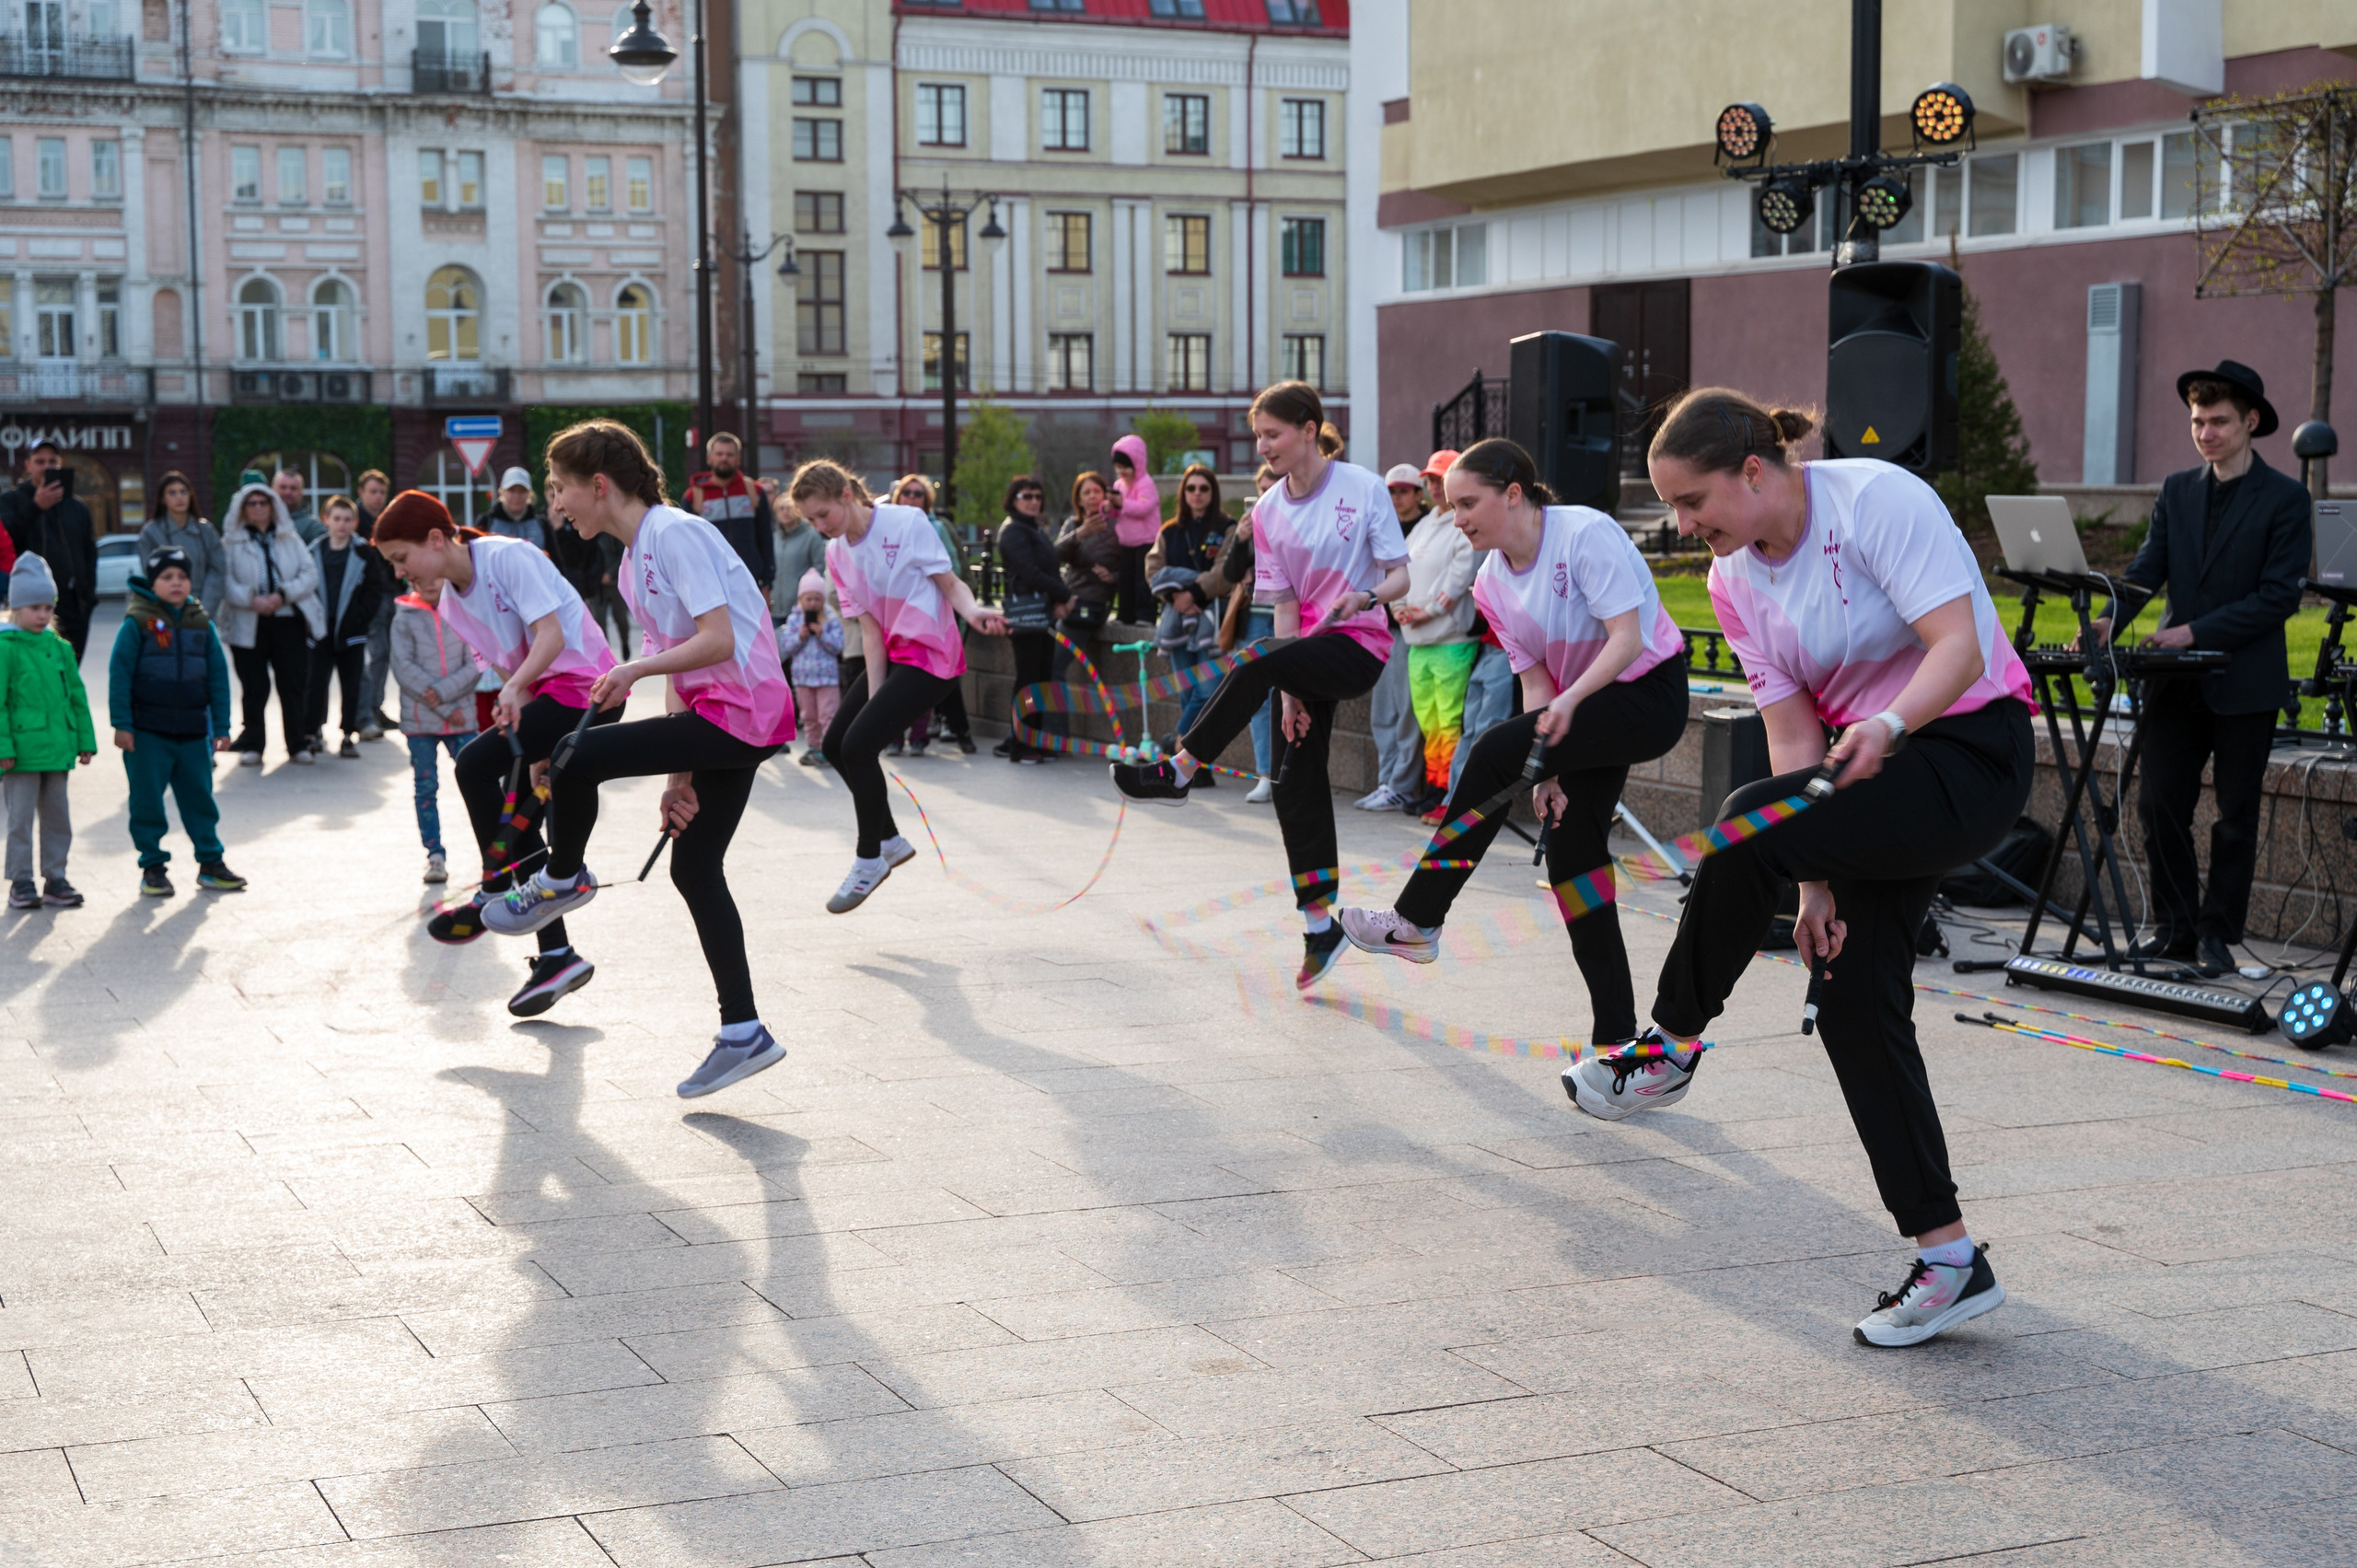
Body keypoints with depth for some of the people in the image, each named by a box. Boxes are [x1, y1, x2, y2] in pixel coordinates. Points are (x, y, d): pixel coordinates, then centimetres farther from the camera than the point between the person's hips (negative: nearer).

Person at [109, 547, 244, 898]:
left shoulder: (202, 624, 6)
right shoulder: (137, 623, -5)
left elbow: (218, 676, 9)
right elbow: (120, 674, -6)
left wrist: (221, 727, 6)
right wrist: (122, 724, -10)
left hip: (193, 733, 3)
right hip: (146, 733, -3)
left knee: (200, 798, 8)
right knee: (147, 800, 2)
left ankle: (211, 863, 17)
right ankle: (152, 867, 11)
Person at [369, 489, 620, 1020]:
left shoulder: (508, 557, -14)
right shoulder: (451, 603, 10)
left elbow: (551, 635, -21)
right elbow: (504, 666, 10)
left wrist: (515, 690, -34)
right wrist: (534, 751, -1)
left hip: (586, 689, -9)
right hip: (545, 698, 9)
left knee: (475, 763, -21)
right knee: (518, 824, 5)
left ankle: (496, 890, -4)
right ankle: (557, 957, 13)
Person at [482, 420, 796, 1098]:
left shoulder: (675, 533, -12)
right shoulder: (634, 561, 17)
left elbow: (718, 641, -20)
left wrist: (636, 668, -24)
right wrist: (678, 776, 13)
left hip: (740, 711, -10)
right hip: (718, 716, 10)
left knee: (575, 759, -17)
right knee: (693, 868, 10)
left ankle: (562, 880, 12)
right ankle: (743, 1034, 15)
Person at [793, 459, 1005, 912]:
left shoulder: (906, 523, -15)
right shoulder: (837, 552, 3)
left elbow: (951, 582, -12)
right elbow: (870, 629, -1)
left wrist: (973, 612, -34)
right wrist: (874, 698, -9)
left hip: (930, 656, -8)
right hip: (890, 654, 8)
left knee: (857, 744, -18)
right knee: (835, 744, 9)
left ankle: (869, 860, -1)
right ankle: (890, 840, 27)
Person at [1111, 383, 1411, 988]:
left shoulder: (1362, 488, -8)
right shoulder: (1268, 511, 5)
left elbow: (1401, 576, -6)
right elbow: (1285, 603, 4)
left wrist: (1364, 597, -28)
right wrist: (1290, 692, -3)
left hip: (1360, 647, -6)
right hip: (1311, 650, 6)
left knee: (1251, 666, -31)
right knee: (1296, 783, 0)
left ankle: (1177, 771, -17)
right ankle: (1320, 927, 9)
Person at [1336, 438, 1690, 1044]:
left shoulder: (1586, 534, -19)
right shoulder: (1493, 581, 4)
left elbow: (1628, 637, -23)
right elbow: (1535, 680, 3)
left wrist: (1570, 701, -36)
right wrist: (1545, 771, -10)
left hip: (1649, 694, -8)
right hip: (1584, 708, 8)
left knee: (1494, 750, -24)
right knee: (1570, 856, 0)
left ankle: (1418, 921, -15)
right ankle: (1615, 1038, 6)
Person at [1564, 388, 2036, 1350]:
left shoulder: (1878, 499, -16)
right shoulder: (1735, 580, 4)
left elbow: (1959, 645, -23)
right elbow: (1793, 731, 1)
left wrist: (1885, 726, -40)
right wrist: (1815, 882, -7)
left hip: (1973, 756, -8)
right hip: (1875, 769, 8)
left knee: (1752, 820, -29)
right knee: (1854, 1004, -1)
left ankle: (1669, 1049, -7)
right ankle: (1950, 1261, 8)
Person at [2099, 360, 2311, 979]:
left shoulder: (2285, 498, -4)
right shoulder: (2177, 491, 11)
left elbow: (2279, 596, -11)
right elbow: (2148, 568, 4)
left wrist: (2197, 631, -18)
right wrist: (2111, 619, -16)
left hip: (2245, 683, -4)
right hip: (2178, 682, 4)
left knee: (2236, 815, 5)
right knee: (2159, 804, 2)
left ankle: (2218, 935, 14)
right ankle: (2174, 928, 14)